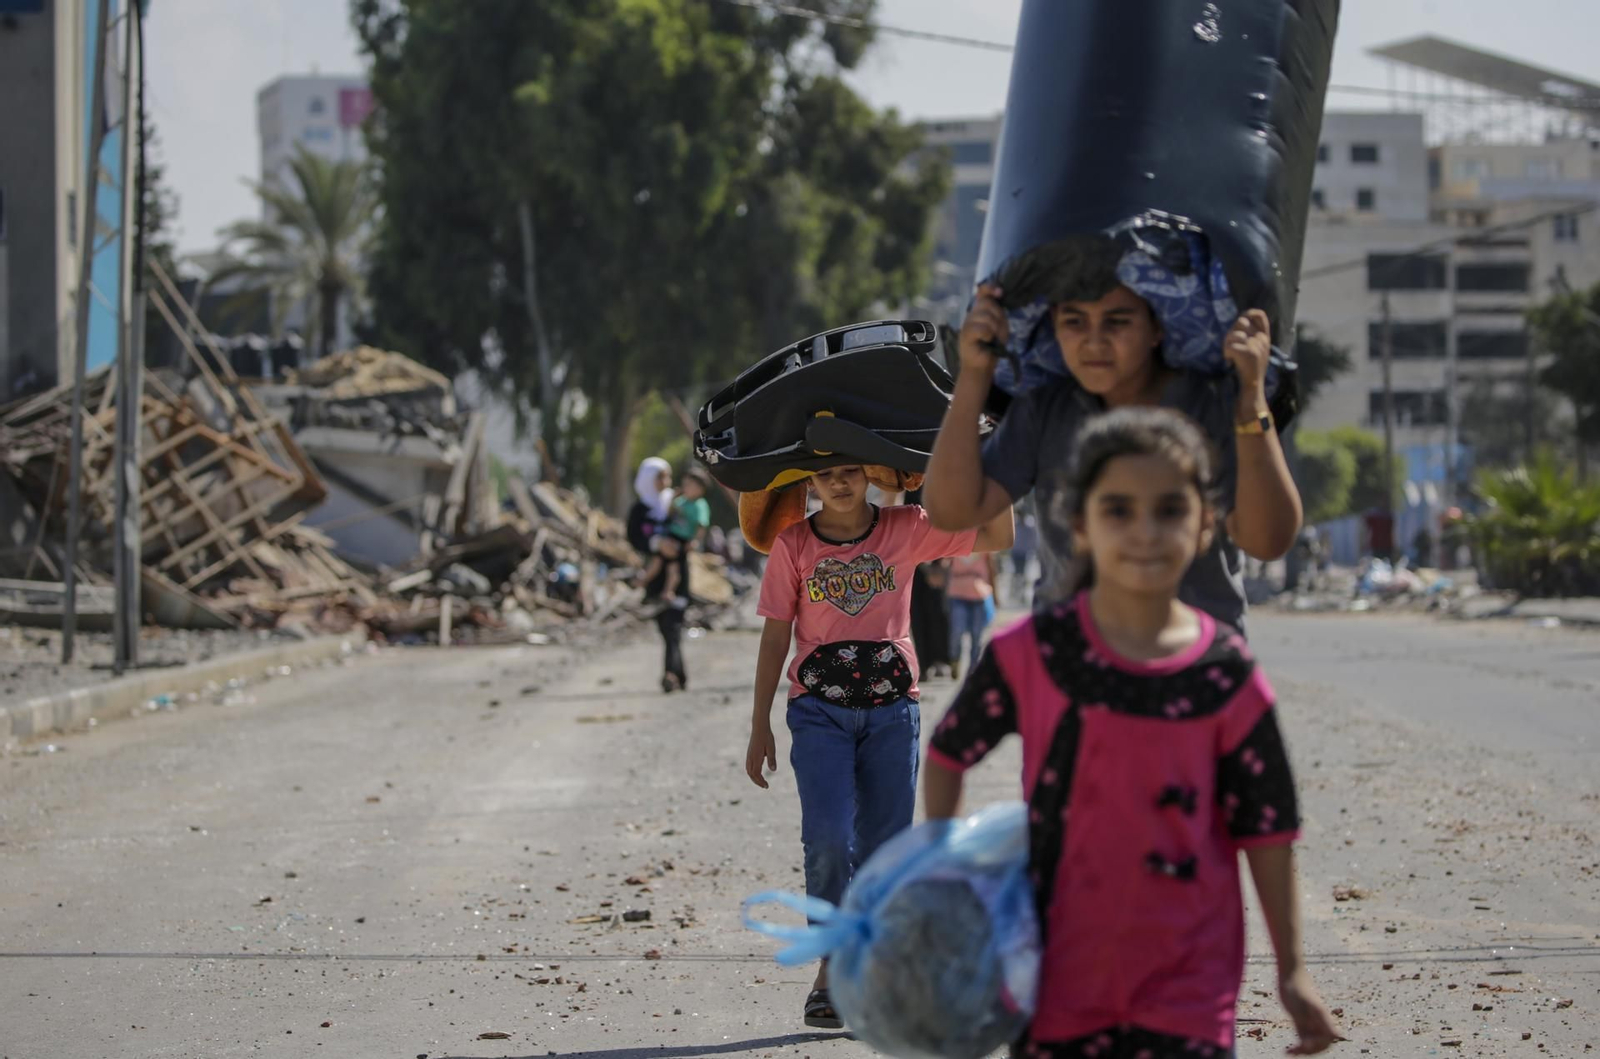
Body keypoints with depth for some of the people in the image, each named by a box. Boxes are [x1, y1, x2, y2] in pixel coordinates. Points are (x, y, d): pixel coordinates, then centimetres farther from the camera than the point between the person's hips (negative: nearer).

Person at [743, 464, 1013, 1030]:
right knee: (828, 840, -17)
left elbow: (997, 538, -1)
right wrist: (760, 725, 3)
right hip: (818, 710, -1)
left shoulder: (906, 529, 1)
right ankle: (830, 969, -2)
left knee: (883, 850, 2)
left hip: (892, 711, 1)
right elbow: (776, 634, 4)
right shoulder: (793, 544, 0)